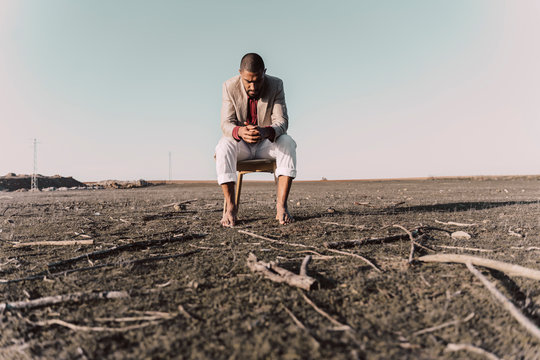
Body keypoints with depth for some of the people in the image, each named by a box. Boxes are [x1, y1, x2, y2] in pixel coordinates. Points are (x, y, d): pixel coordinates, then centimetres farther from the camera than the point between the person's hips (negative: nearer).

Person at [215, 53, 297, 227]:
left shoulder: (276, 85, -12)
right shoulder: (230, 86, -12)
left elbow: (282, 122, -20)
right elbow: (226, 124, -18)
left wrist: (265, 131, -44)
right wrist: (239, 131, -44)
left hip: (266, 144, 1)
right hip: (241, 146, 0)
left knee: (287, 143, -31)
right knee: (224, 146, -33)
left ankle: (281, 205, -34)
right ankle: (230, 206, -29)